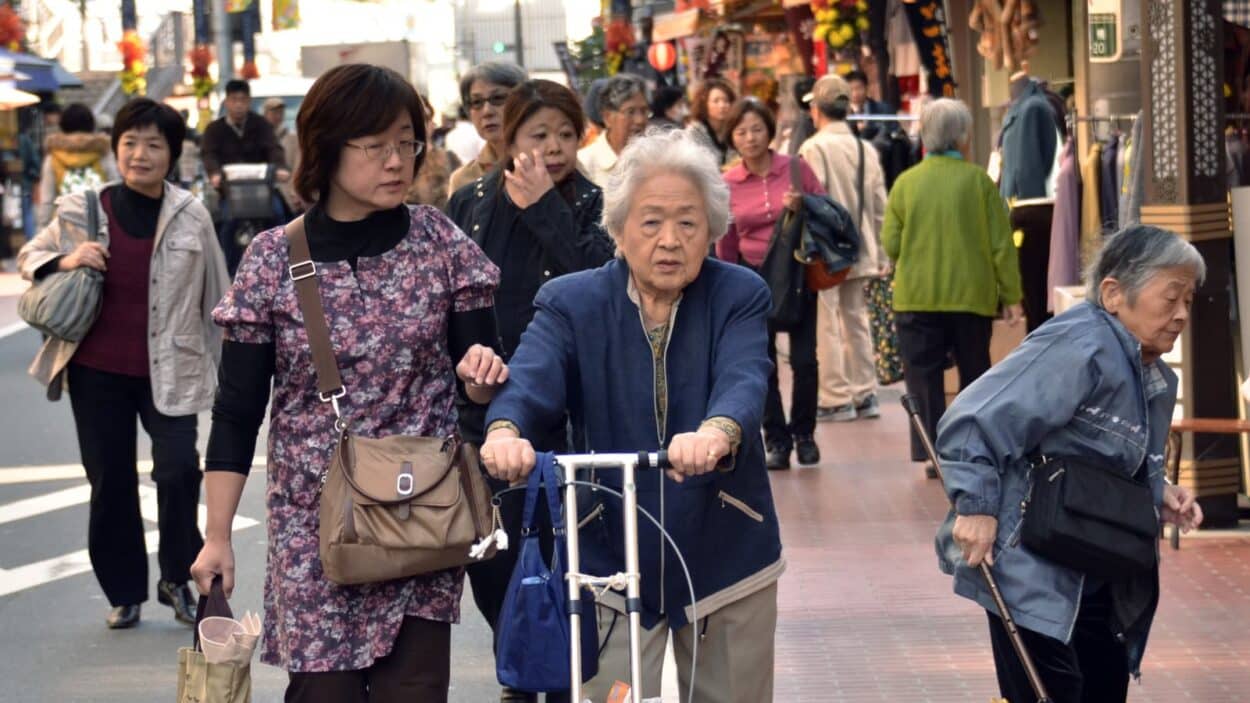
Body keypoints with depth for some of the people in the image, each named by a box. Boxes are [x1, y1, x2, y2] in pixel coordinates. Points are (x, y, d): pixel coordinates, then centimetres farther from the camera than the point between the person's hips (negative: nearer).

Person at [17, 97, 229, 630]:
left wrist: (224, 362, 9)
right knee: (109, 482, 8)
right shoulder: (80, 212, -4)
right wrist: (63, 261, -12)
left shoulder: (191, 216, -4)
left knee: (179, 470, -13)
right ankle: (124, 593, 24)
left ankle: (177, 578, 10)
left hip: (168, 370, -1)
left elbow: (214, 296, 5)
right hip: (97, 370, 1)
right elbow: (30, 256, 10)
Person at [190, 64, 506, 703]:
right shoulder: (272, 261, -3)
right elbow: (237, 411, 1)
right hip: (314, 524, -1)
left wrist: (481, 372, -18)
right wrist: (217, 536, 0)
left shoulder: (440, 243, 1)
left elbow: (474, 385, 6)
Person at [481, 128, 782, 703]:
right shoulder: (571, 303, -3)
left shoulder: (740, 297, -4)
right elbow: (532, 376, -20)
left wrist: (718, 432, -48)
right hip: (609, 562, -1)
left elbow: (744, 379, -23)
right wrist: (506, 429, -46)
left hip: (725, 561, 1)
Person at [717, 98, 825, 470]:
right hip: (755, 279, 1)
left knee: (804, 359, -3)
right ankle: (776, 441, 12)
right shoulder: (727, 184, 1)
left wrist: (803, 206, -15)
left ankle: (803, 433, 15)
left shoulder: (796, 168, -3)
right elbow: (725, 245, 9)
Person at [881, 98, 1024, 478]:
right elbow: (1001, 244, -3)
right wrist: (1011, 295, 3)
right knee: (974, 374, 13)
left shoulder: (906, 183, -2)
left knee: (924, 377, 4)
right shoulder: (979, 181, -5)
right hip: (972, 296, 0)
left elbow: (890, 244, 1)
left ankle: (934, 455, -3)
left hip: (916, 296, 0)